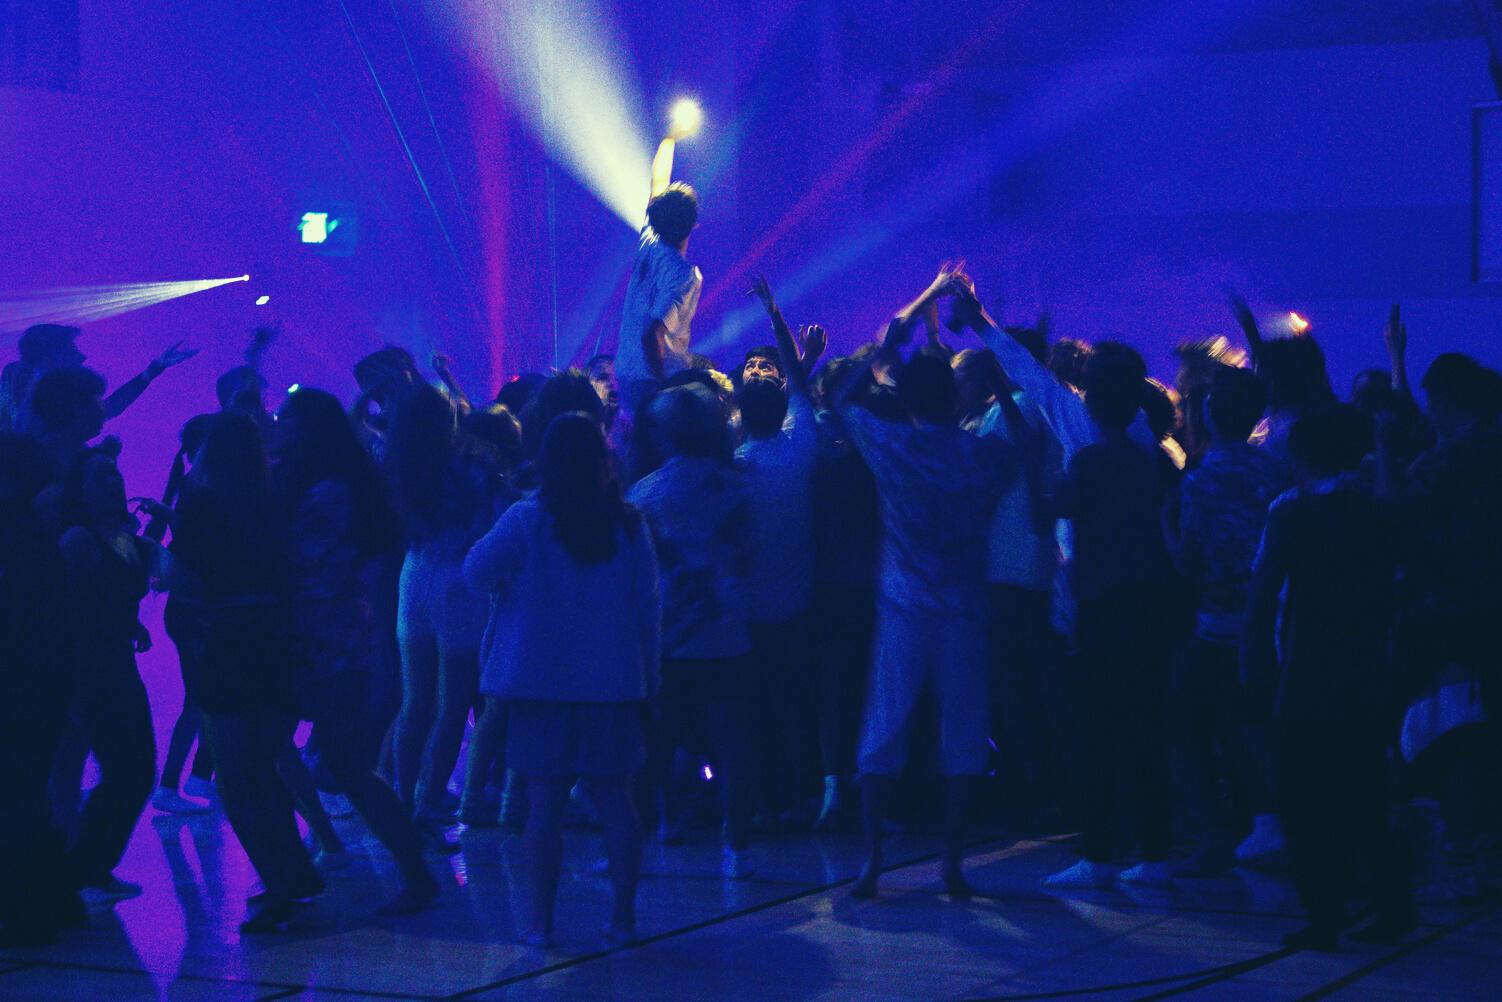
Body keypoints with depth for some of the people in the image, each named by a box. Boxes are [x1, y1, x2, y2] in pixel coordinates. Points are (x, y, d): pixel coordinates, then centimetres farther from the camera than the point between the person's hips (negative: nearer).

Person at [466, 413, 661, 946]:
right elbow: (649, 605, 4)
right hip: (614, 683, 2)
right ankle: (624, 914, 10)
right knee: (615, 801, 8)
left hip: (540, 682, -2)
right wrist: (648, 678, 11)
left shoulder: (526, 521, -9)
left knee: (544, 804, 2)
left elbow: (477, 572, -4)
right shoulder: (629, 525, 1)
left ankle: (539, 918, 5)